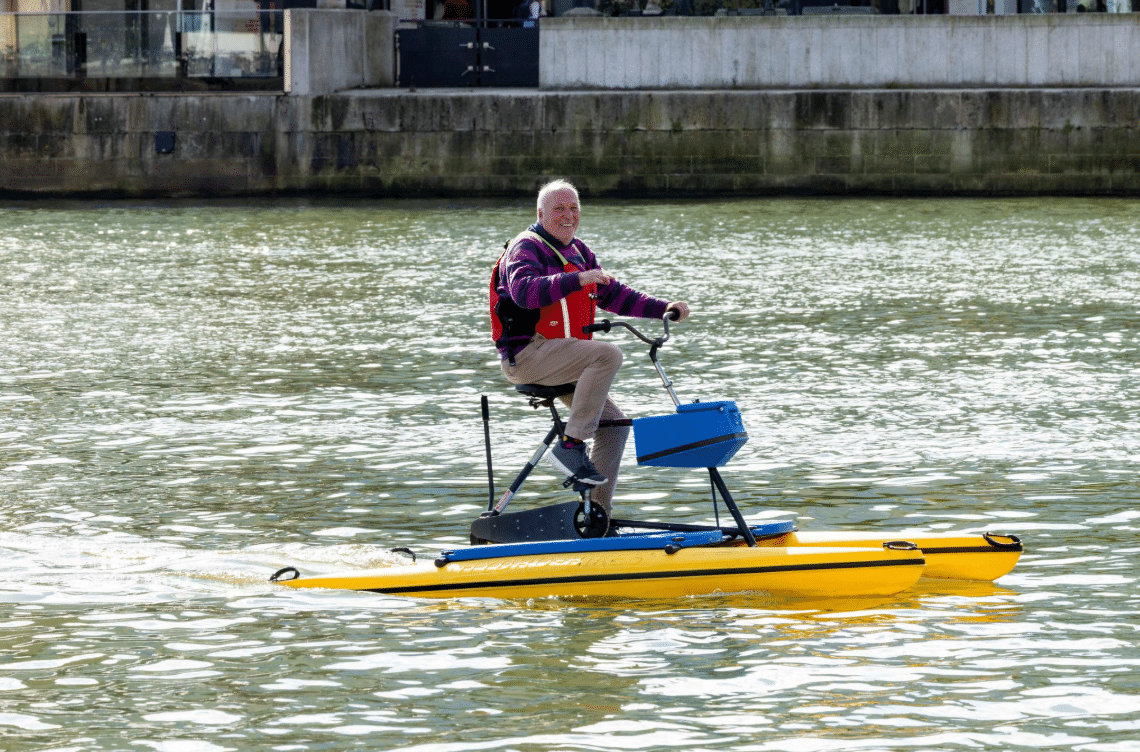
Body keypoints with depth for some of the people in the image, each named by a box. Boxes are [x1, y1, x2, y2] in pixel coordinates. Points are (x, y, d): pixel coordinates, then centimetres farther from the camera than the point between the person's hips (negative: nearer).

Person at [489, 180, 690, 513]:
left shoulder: (578, 252, 20)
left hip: (558, 359, 9)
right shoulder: (526, 248, -8)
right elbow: (524, 290, -28)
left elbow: (613, 295, 24)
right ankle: (570, 445, -30)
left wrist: (663, 308, 11)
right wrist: (577, 279, -39)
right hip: (526, 354, -9)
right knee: (608, 354, -29)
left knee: (614, 425, 3)